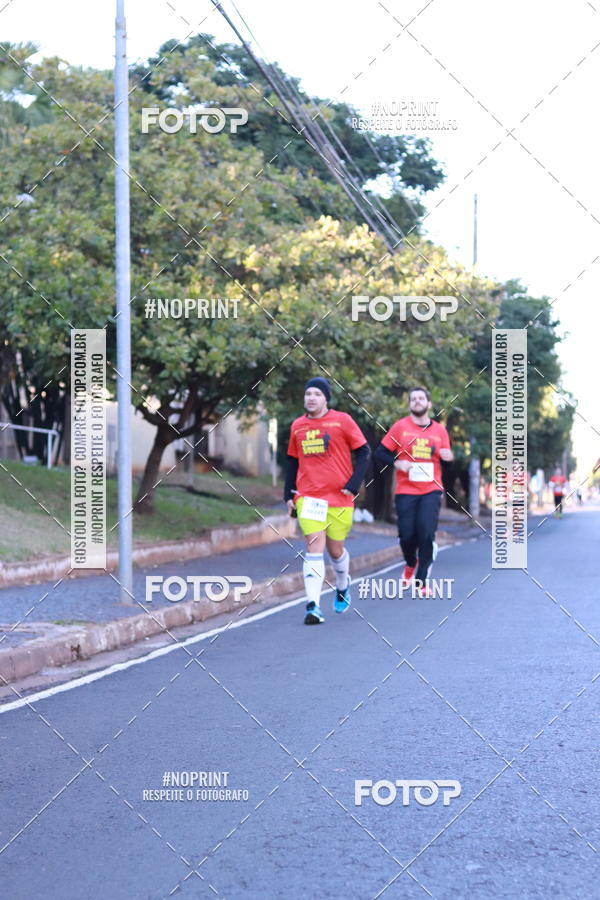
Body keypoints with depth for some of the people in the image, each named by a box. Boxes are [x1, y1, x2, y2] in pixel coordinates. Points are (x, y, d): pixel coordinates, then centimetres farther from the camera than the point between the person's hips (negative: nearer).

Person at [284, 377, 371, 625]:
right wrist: (289, 495, 13)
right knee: (314, 546, -13)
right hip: (308, 497, 1)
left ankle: (342, 586, 42)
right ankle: (313, 606, -18)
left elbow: (364, 452, 0)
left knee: (336, 550, 10)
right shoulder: (297, 425, 8)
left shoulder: (342, 420, -2)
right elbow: (292, 462, 18)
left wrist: (353, 485, -9)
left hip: (340, 497, -1)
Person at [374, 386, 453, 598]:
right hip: (406, 491, -1)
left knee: (427, 534, -12)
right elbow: (380, 453, 3)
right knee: (407, 535, -3)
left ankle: (421, 581, -1)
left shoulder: (440, 430, 8)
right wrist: (396, 463, -14)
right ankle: (411, 564, 32)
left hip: (431, 491, 1)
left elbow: (446, 457, 17)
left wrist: (448, 457, -6)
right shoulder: (400, 427, 2)